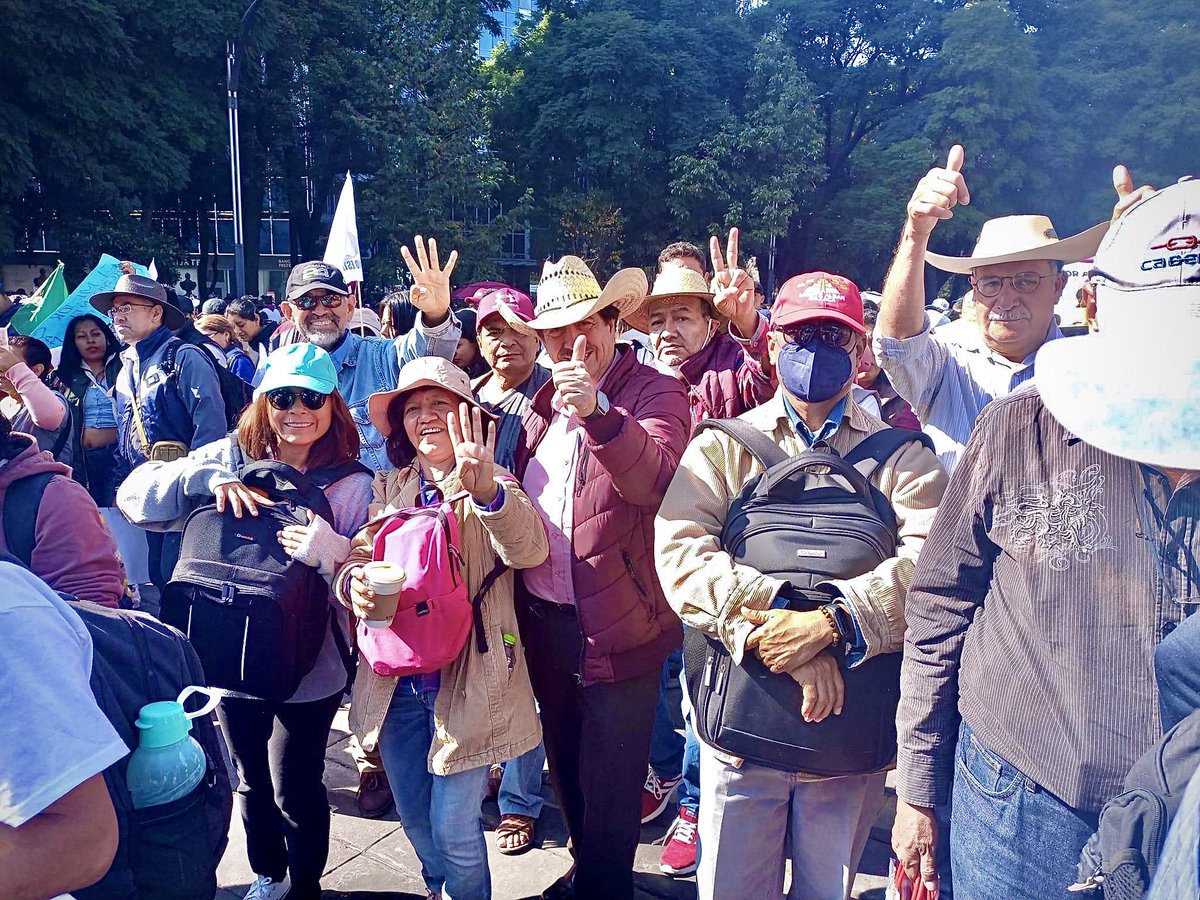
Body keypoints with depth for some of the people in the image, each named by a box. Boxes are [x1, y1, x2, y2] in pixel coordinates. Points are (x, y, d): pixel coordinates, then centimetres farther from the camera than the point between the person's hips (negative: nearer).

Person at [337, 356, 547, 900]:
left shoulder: (495, 487, -6)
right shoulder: (388, 489, 10)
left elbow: (530, 550, -25)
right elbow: (360, 555, 5)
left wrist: (486, 490, -44)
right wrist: (353, 581, -20)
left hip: (463, 678, -5)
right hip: (396, 680, 5)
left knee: (453, 826, -1)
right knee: (415, 819, 17)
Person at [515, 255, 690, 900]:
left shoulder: (654, 393, -11)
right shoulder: (545, 399, 10)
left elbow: (655, 480, -30)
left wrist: (599, 411, -42)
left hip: (617, 628, -7)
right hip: (543, 621, 7)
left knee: (609, 787, 6)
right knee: (567, 768, 23)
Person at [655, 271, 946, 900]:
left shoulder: (899, 454, 5)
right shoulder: (722, 446, 5)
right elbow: (681, 554, -11)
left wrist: (833, 622, -26)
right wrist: (779, 634, -22)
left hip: (854, 725, 1)